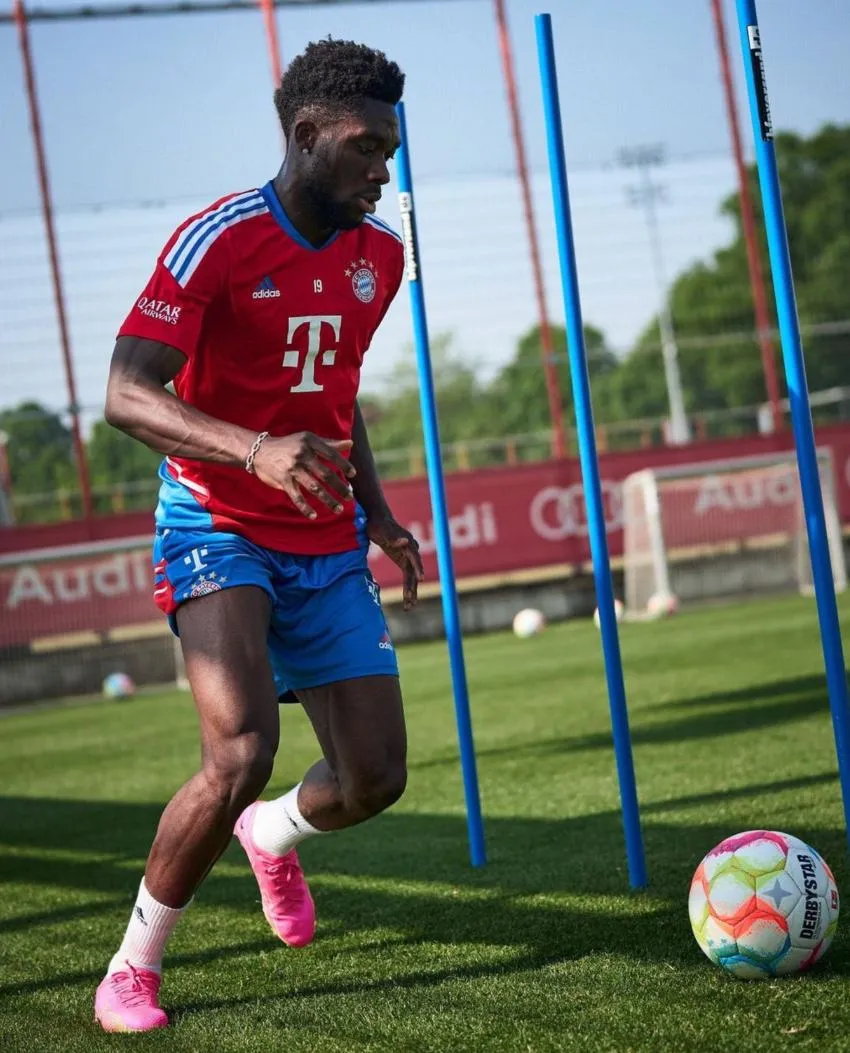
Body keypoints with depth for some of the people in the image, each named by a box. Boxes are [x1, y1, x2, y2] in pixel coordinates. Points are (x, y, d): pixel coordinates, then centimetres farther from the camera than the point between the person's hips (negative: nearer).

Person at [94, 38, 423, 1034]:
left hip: (328, 549, 6)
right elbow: (126, 395, -25)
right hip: (219, 531, -6)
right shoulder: (217, 241, -16)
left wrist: (374, 509, 15)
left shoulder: (379, 252, 6)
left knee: (374, 778, 3)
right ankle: (132, 968, -4)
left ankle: (273, 835, 40)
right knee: (242, 754, -25)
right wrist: (256, 451, -40)